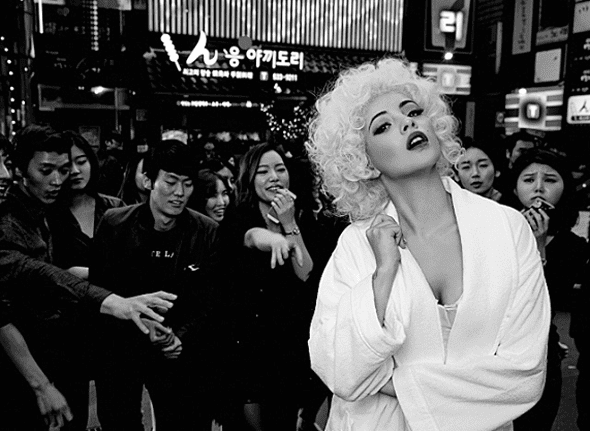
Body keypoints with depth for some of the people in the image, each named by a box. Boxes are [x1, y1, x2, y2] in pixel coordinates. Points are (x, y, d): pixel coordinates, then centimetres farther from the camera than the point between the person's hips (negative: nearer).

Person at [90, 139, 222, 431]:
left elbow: (209, 300, -3)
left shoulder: (207, 232, -8)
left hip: (180, 355, 1)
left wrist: (181, 336, -17)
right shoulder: (114, 224, -9)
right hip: (118, 350, 0)